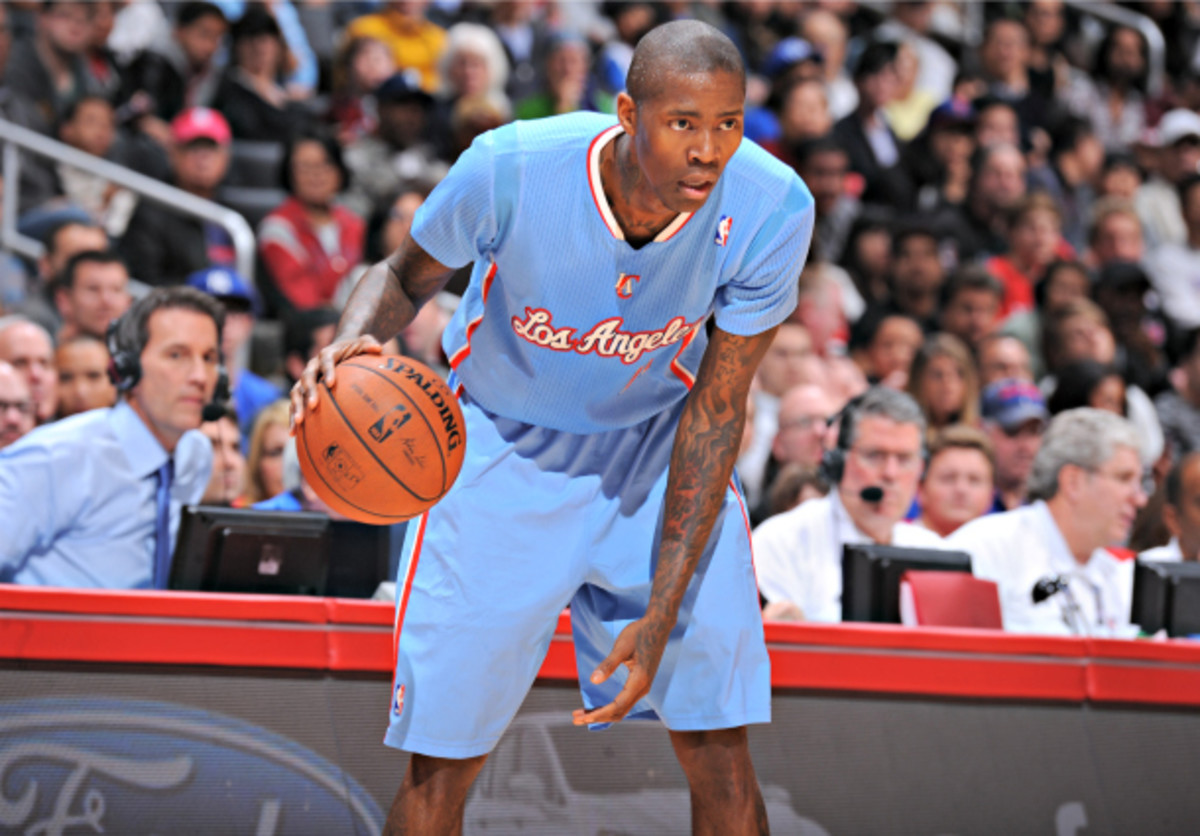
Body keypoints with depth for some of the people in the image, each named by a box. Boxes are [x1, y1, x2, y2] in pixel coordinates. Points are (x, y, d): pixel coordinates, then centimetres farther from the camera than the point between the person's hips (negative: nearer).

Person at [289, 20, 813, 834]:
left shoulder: (773, 208, -26)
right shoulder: (511, 168, -29)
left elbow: (715, 412, -17)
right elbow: (407, 277, -7)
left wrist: (661, 614, -20)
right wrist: (355, 341, -32)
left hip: (659, 451, 1)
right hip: (506, 451, -1)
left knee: (720, 745, -7)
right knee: (441, 759, -5)